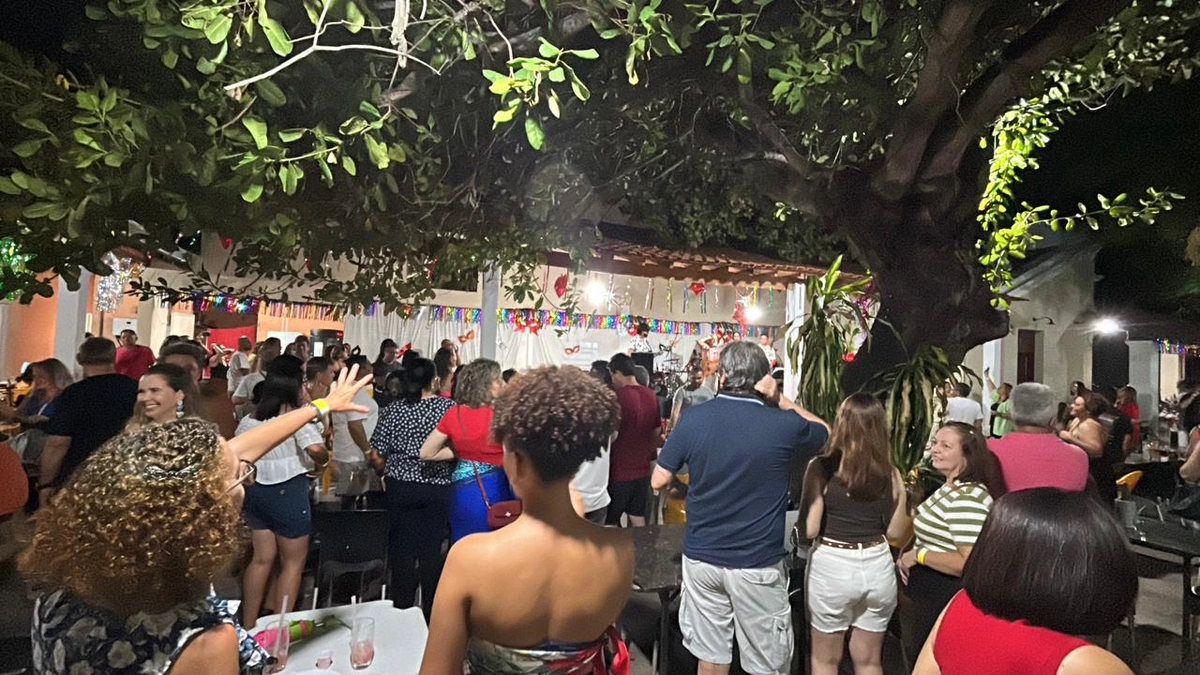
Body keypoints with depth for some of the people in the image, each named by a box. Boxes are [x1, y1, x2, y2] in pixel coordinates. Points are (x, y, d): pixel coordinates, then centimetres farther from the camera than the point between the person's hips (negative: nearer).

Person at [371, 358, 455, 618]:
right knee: (432, 550, 8)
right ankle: (430, 612, 18)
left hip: (400, 486, 1)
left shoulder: (392, 409, -4)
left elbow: (377, 450, -3)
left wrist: (388, 469, 14)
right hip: (437, 488, -1)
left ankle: (402, 608, 23)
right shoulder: (448, 407, -8)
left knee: (402, 548, 12)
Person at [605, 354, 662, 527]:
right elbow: (657, 431, 11)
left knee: (609, 523, 8)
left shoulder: (618, 396, -19)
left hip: (619, 471, -6)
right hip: (642, 469, 6)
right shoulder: (651, 396, 2)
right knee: (638, 518, 15)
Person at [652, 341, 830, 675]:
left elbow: (658, 481, -1)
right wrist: (779, 400, -1)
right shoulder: (783, 425, -14)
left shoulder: (692, 420, -8)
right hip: (757, 563, -2)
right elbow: (826, 433, 9)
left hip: (701, 557, 3)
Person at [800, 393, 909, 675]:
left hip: (832, 566, -3)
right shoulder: (890, 474, -2)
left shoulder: (822, 467, -13)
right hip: (877, 567, 4)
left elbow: (810, 529, -14)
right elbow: (896, 533, 5)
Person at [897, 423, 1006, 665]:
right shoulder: (950, 488, 7)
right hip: (932, 594, 10)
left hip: (944, 601, -10)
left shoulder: (966, 499, -26)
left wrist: (919, 555, -22)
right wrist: (909, 556, 4)